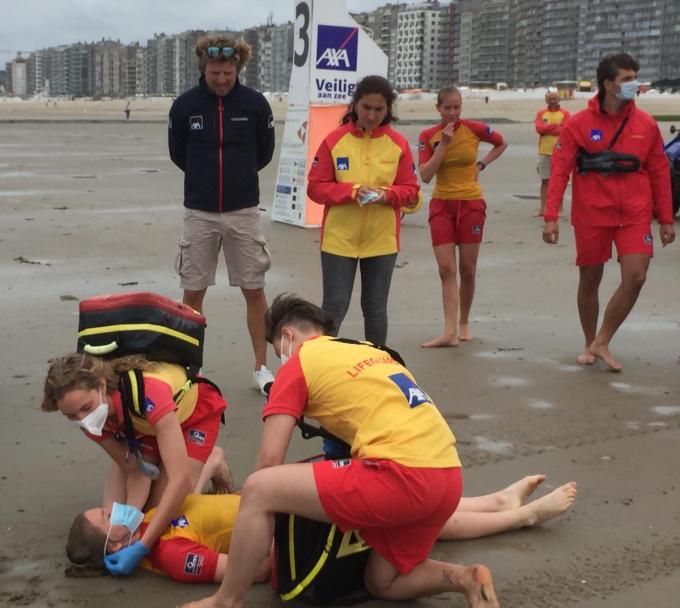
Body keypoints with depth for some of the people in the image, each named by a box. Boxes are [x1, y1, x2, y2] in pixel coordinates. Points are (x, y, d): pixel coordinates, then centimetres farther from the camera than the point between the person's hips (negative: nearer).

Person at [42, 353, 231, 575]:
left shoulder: (148, 393, -44)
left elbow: (181, 478, -46)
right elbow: (135, 471, -19)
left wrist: (141, 547, -48)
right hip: (144, 425, 5)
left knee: (166, 515, -13)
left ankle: (212, 462, 9)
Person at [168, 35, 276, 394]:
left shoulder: (255, 104, -6)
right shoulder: (184, 105, -6)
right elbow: (178, 155, 9)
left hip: (243, 212, 0)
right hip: (199, 213, 0)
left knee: (254, 291, 4)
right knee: (193, 292, 5)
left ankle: (261, 368, 15)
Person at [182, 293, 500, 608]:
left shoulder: (298, 363, 7)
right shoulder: (367, 351, 28)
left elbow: (270, 460, 1)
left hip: (404, 474, -8)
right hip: (447, 477, 8)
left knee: (259, 490, -3)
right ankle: (464, 578, 7)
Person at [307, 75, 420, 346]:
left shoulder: (398, 144, 1)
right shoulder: (334, 140, -4)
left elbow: (410, 191, 4)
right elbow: (315, 187, -4)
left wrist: (387, 194, -17)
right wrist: (352, 191, -19)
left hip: (382, 240, 2)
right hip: (339, 239, -2)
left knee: (375, 309, 12)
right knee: (334, 307, -1)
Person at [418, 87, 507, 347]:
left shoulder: (474, 129, -3)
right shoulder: (428, 136, -2)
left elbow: (501, 144, 15)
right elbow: (425, 175, -12)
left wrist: (481, 164, 3)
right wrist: (443, 144, -16)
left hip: (471, 204, 0)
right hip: (442, 205, 0)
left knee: (468, 270, 6)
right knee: (446, 269, -6)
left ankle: (464, 323, 23)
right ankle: (450, 332, -9)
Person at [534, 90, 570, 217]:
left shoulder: (564, 113, 3)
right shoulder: (541, 113, 10)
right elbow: (539, 128, -7)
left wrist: (547, 129, -9)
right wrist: (555, 125, -12)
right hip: (544, 151, 2)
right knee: (545, 181, 6)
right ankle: (542, 209, 10)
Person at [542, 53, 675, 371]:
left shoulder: (646, 124, 2)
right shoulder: (578, 124, -5)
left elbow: (660, 173, 7)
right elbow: (560, 171, -6)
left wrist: (666, 219, 7)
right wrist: (551, 217, -13)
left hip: (634, 214, 2)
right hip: (591, 215, -1)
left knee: (635, 277, -11)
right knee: (589, 281, 8)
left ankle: (602, 342, 5)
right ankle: (589, 345, 29)